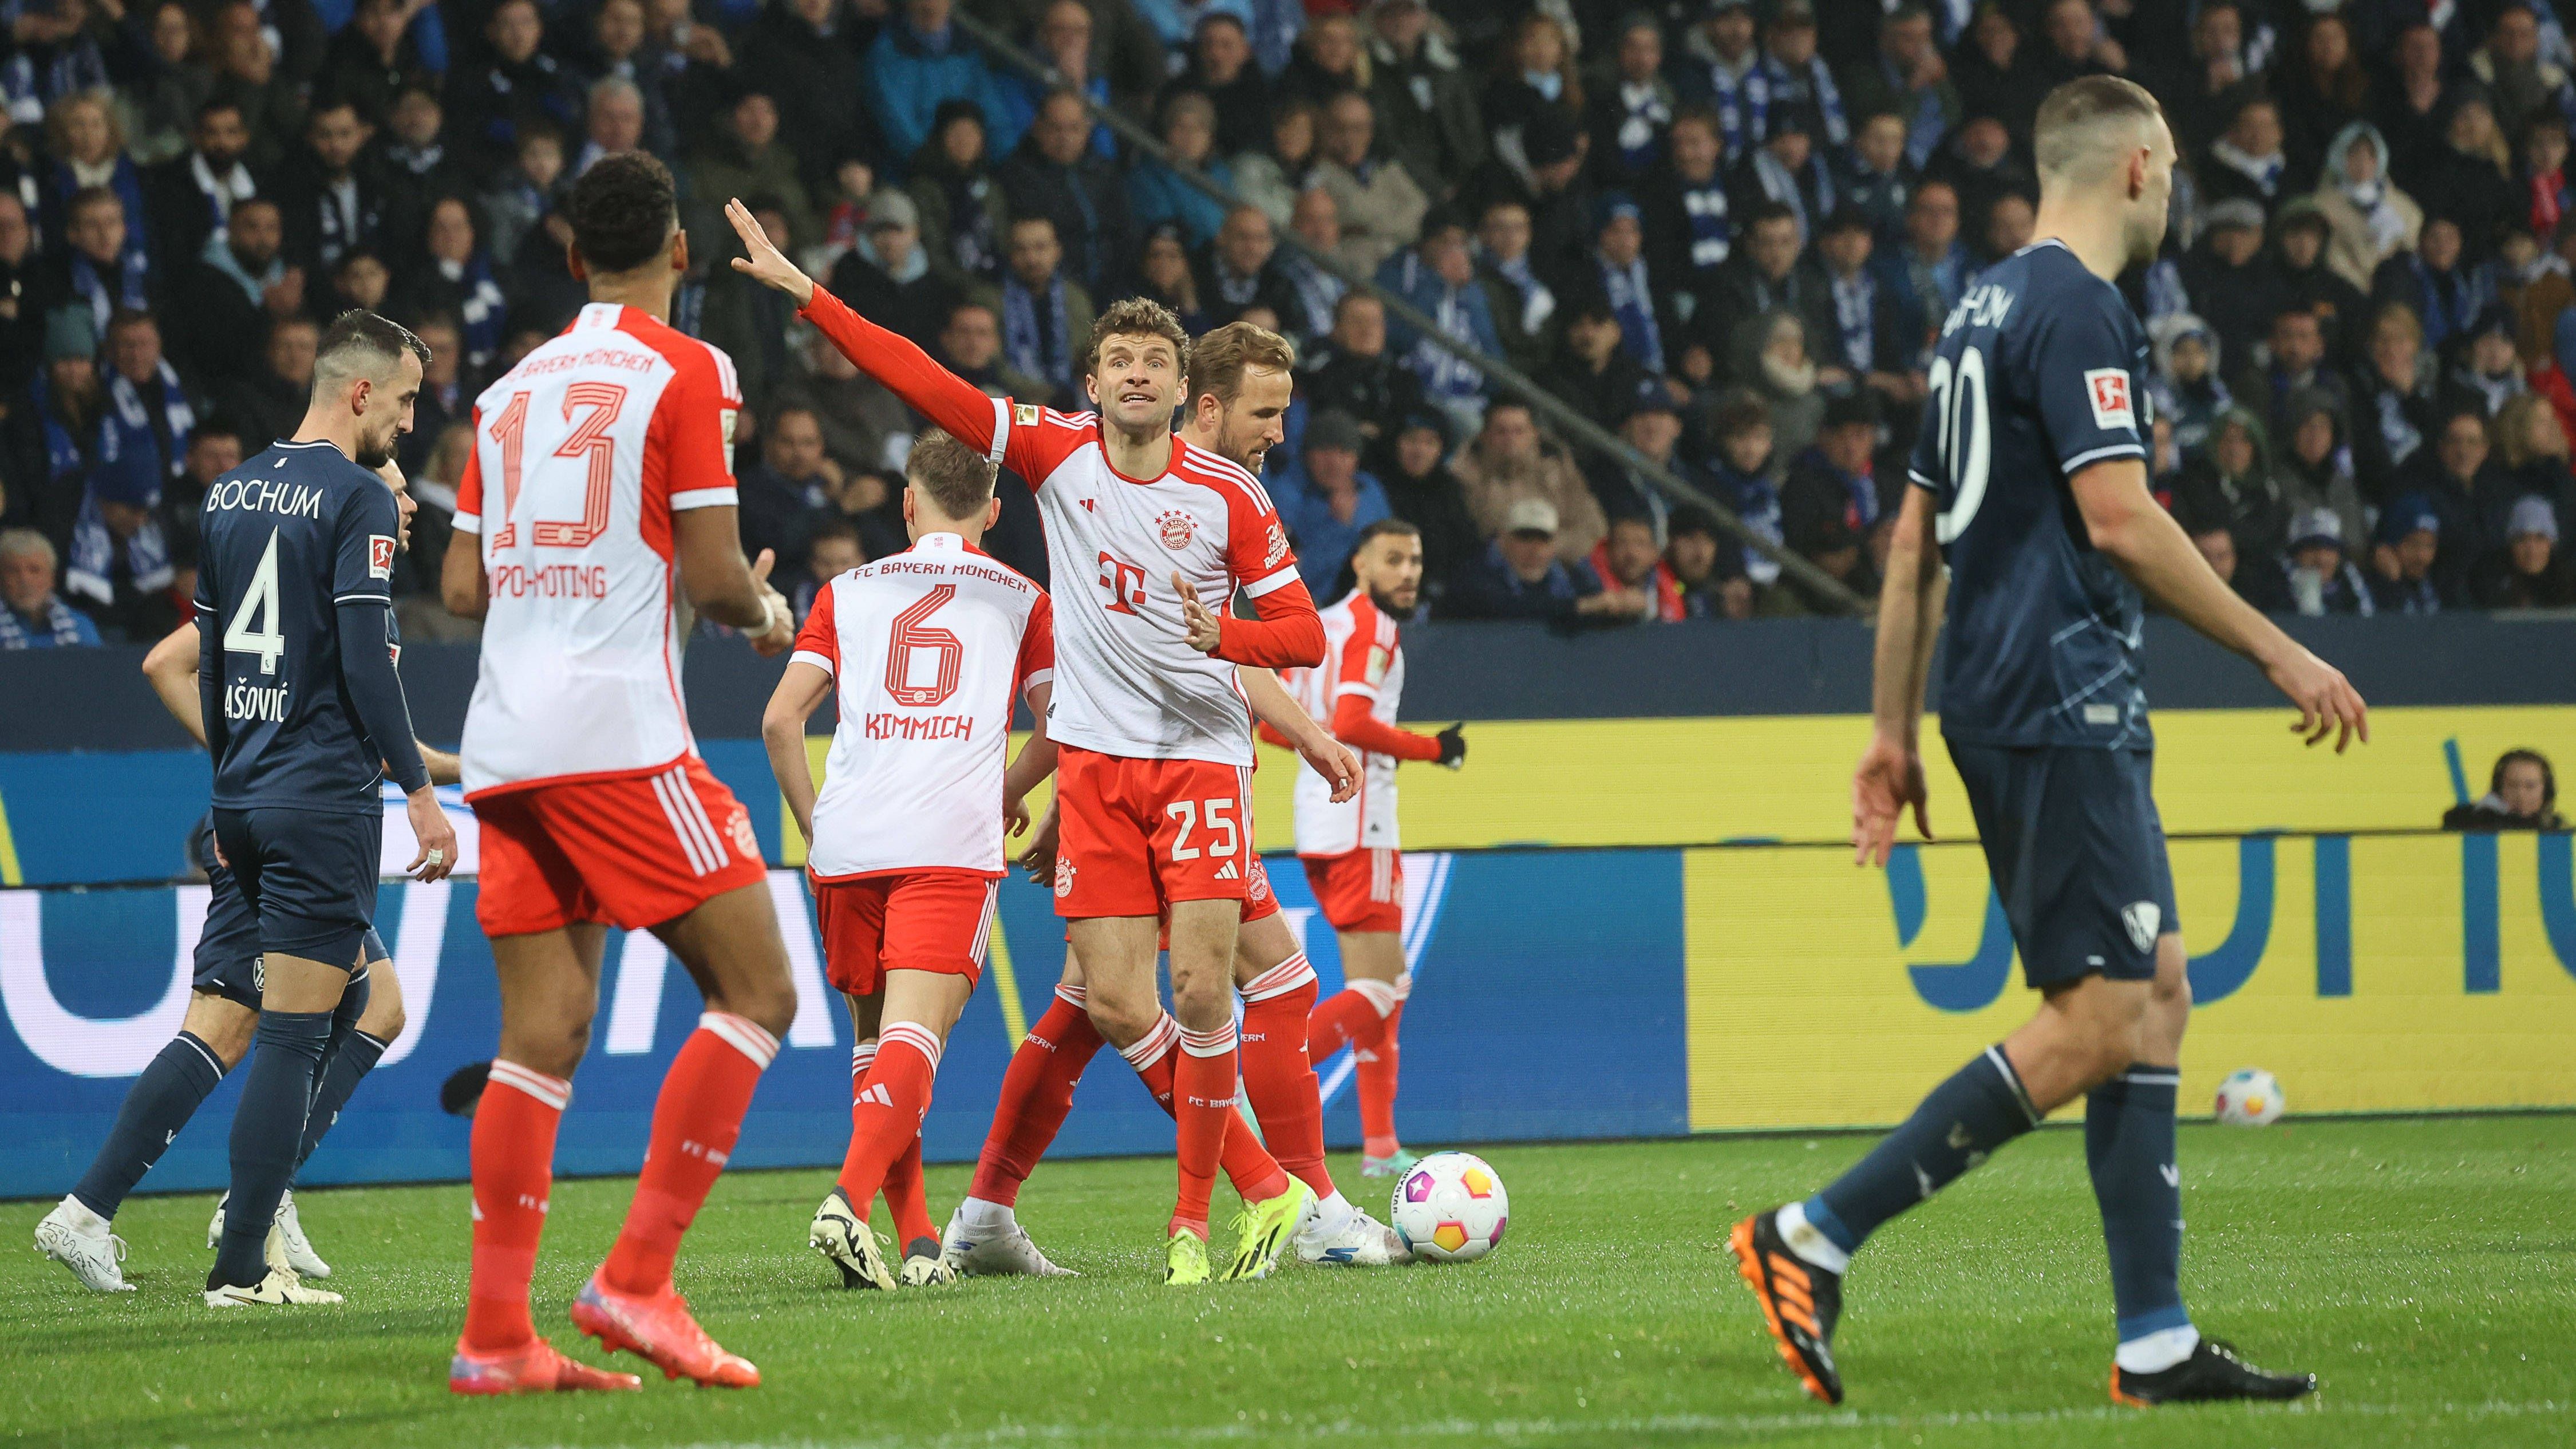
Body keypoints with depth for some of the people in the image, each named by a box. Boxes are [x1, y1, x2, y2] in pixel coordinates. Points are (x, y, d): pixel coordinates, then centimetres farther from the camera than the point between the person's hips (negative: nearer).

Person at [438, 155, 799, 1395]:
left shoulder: (510, 391, 16)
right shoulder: (685, 372, -3)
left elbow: (461, 586, 17)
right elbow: (713, 576, -8)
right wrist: (767, 611, 13)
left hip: (506, 749, 7)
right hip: (619, 735, -7)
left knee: (542, 1035, 6)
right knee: (755, 992, 0)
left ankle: (495, 1336, 0)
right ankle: (636, 1280, -9)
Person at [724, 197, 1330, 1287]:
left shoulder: (1228, 495, -4)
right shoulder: (1057, 451, 2)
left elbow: (1302, 631, -2)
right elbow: (925, 384, 0)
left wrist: (1224, 634, -22)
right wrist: (802, 292, -5)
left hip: (1200, 755, -2)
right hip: (1094, 758, 2)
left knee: (1197, 989, -13)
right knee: (1116, 1003, -5)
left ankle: (1194, 1215, -1)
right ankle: (1261, 1185, 10)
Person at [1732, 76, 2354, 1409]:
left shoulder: (1984, 311, 18)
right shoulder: (2076, 312, -12)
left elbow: (1912, 540, 19)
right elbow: (2120, 519, -19)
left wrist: (1894, 734, 22)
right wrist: (2279, 654, -13)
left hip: (2003, 703, 10)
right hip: (2062, 700, -10)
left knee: (2153, 999, 9)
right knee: (2100, 1020, -11)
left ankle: (2154, 1345, 6)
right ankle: (1815, 1240, -12)